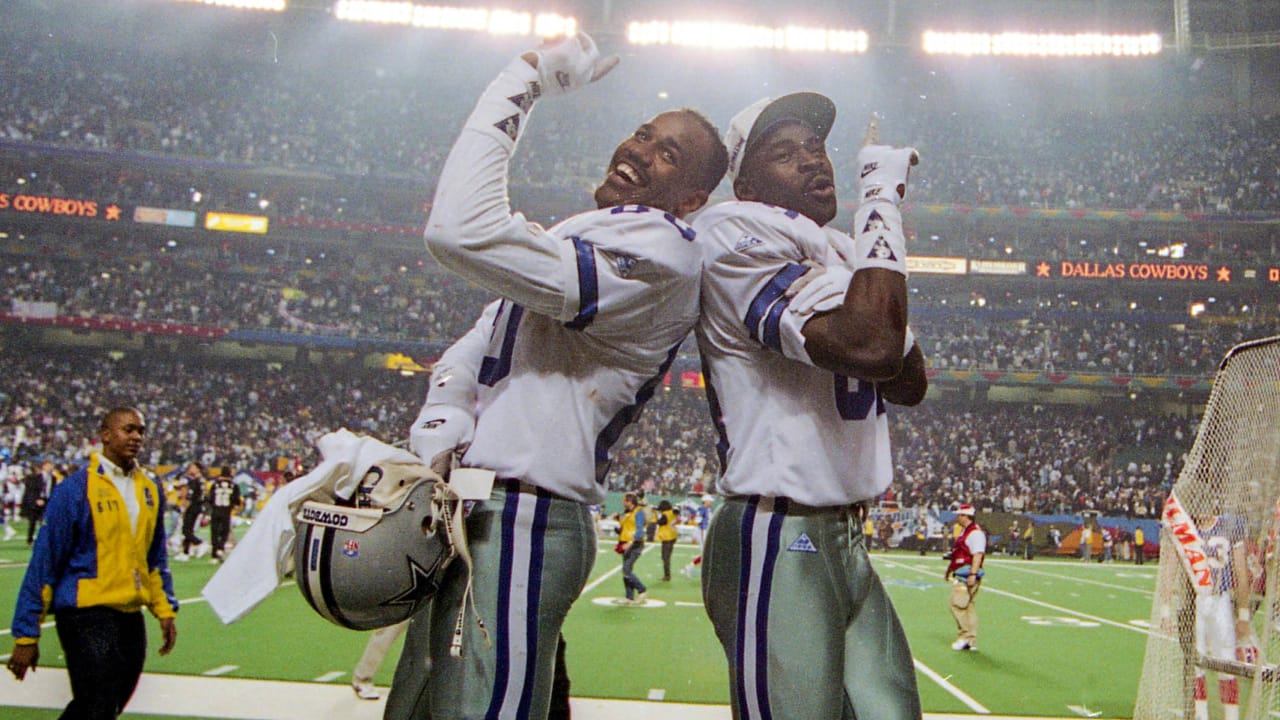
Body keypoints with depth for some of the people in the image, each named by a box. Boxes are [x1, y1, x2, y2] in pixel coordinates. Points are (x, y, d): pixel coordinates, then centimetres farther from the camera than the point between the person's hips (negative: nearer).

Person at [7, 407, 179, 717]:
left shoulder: (150, 489, 9)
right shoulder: (76, 488, -9)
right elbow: (44, 562, -8)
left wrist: (165, 610, 12)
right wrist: (26, 634, -9)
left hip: (131, 618, 6)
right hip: (87, 615, -6)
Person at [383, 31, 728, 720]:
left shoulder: (656, 250, -15)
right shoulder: (575, 242, 20)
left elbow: (463, 231, -25)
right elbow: (470, 353, 16)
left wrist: (523, 77, -15)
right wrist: (443, 415, -7)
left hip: (521, 525, -10)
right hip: (466, 513, 10)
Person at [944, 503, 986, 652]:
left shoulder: (975, 533, -14)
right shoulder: (963, 531, 19)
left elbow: (978, 555, -22)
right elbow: (957, 555, 28)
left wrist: (973, 574, -28)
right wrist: (949, 570, 32)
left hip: (968, 574, -10)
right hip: (961, 575, 10)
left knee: (957, 604, -13)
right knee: (969, 606, 10)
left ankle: (964, 636, -7)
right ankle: (972, 642, 13)